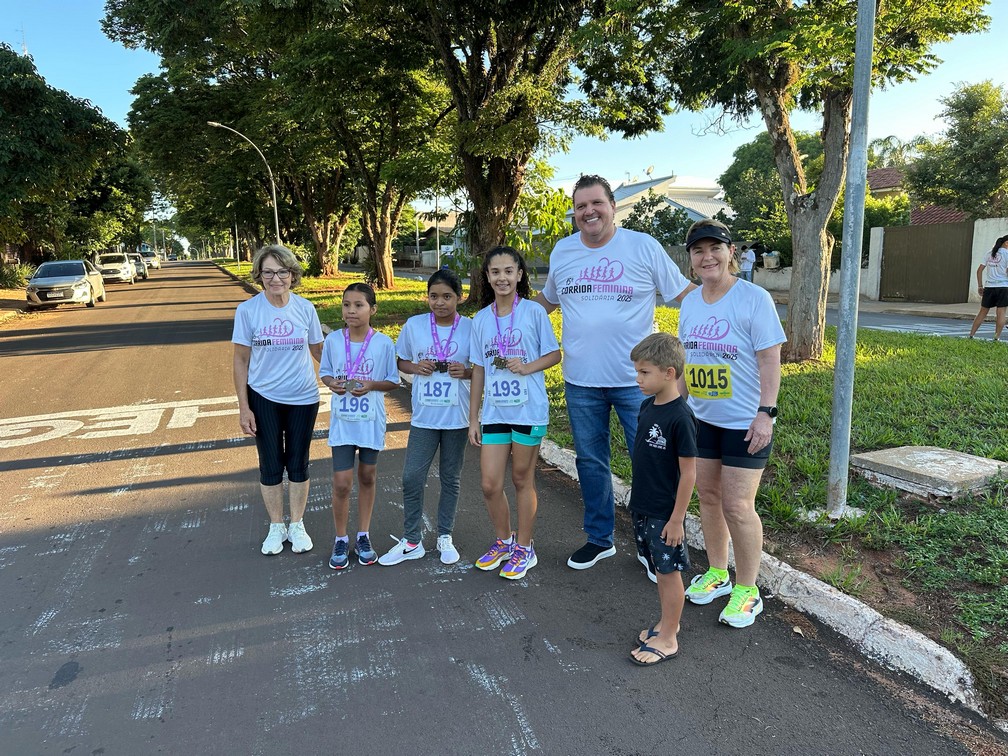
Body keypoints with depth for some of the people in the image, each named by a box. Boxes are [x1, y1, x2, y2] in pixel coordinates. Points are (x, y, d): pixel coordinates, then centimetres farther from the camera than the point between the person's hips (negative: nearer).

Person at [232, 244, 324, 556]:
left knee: (298, 463, 11)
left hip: (303, 398, 1)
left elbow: (318, 350, 5)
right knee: (270, 465, 10)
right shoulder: (247, 310, -8)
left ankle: (297, 525, 29)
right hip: (263, 399, -1)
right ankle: (276, 527, 28)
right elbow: (240, 360, -3)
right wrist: (244, 407, -5)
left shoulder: (305, 308, -5)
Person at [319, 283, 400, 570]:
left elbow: (393, 381, 0)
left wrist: (372, 385, -19)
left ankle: (363, 536, 30)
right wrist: (332, 383, -14)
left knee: (367, 478, 13)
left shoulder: (383, 342, -7)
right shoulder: (333, 340, -3)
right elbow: (324, 372, 9)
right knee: (342, 483, -3)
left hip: (371, 420, 0)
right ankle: (341, 540, 18)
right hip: (342, 420, 0)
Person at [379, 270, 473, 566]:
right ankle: (411, 542, 17)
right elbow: (402, 362, 9)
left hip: (456, 417, -1)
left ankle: (445, 536, 29)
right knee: (411, 478, 0)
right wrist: (416, 368, -12)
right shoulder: (414, 325, -2)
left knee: (450, 479, 12)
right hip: (423, 417, 1)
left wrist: (466, 372, -19)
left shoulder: (470, 328, -6)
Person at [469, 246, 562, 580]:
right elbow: (479, 369, 9)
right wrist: (473, 418, 9)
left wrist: (528, 367, -19)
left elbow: (554, 354, 1)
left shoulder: (534, 312, -4)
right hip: (494, 411, 3)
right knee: (489, 484, 4)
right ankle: (503, 541, 28)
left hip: (529, 410, -3)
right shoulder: (481, 319, 6)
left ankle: (524, 548, 24)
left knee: (522, 480, 8)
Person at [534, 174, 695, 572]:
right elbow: (547, 299, 22)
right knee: (590, 462, 14)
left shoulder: (643, 246, -4)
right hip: (580, 380, 4)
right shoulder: (562, 251, 7)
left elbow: (686, 293, -1)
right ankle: (599, 538, 32)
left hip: (636, 379, -3)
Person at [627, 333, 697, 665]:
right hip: (642, 507, 8)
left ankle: (667, 639, 20)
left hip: (665, 513, -8)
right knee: (658, 569, 20)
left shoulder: (680, 417, -22)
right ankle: (667, 622, 37)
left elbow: (688, 473, -19)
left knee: (669, 572, 6)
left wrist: (676, 518, -16)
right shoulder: (647, 406, 3)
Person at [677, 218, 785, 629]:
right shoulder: (690, 302, 7)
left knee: (737, 506, -3)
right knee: (708, 496, 14)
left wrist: (766, 413, -20)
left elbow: (770, 359, -14)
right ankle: (717, 573, 33)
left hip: (744, 422, -6)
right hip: (702, 418, 6)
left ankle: (747, 590, 16)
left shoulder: (754, 298, -12)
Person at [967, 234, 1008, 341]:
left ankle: (971, 335, 8)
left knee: (983, 312, 10)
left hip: (989, 287, 5)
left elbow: (979, 270, 11)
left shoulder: (990, 253, 13)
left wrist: (980, 286, 14)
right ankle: (996, 337, -4)